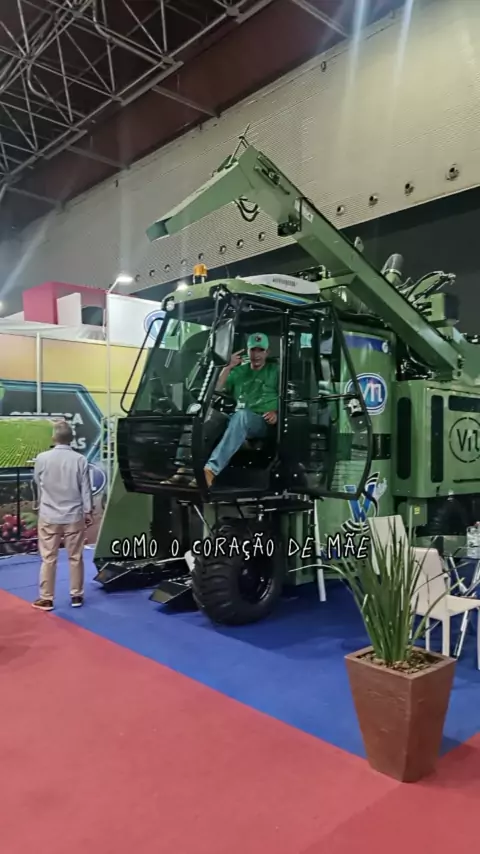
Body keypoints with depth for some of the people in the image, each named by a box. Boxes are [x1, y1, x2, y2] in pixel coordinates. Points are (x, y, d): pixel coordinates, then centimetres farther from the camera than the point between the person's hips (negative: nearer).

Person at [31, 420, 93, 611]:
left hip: (49, 516, 0)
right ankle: (76, 595, 21)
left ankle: (46, 598, 15)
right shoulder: (80, 460, -10)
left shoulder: (42, 458, -8)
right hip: (74, 516, 0)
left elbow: (38, 484, 9)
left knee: (48, 558, 8)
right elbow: (85, 488, -4)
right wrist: (88, 511, 8)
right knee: (75, 557, 11)